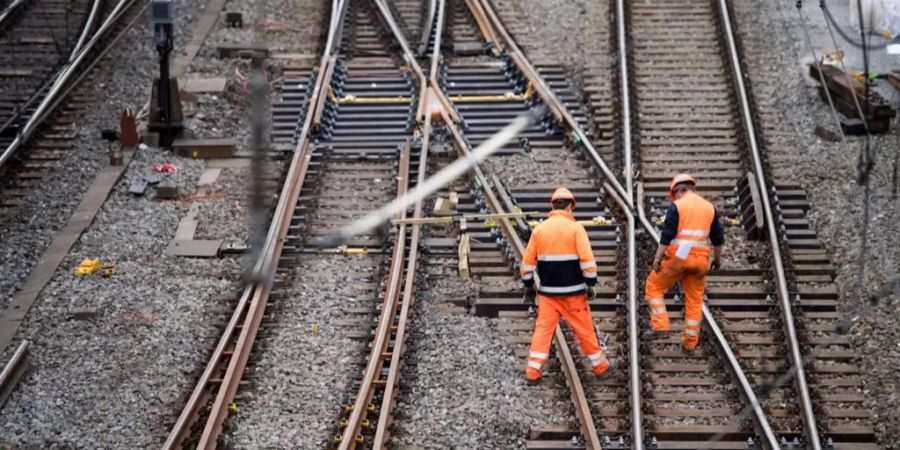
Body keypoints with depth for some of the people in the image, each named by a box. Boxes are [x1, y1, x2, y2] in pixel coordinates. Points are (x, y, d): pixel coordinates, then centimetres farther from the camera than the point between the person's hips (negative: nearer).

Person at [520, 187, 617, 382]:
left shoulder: (539, 229, 4)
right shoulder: (575, 228, -7)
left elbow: (528, 262, 6)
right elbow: (587, 260, -13)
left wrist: (529, 286, 16)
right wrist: (590, 284, -4)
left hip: (547, 292, 3)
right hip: (573, 292, -3)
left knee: (543, 329, 6)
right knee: (585, 330, 7)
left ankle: (533, 371, 0)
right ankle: (601, 367, 19)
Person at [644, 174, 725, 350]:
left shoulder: (676, 206, -5)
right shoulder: (709, 207, 11)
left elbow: (667, 234, -12)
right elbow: (718, 237, 15)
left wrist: (657, 258, -10)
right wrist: (717, 258, 26)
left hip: (678, 257, -4)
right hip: (701, 258, 4)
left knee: (654, 286, 12)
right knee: (695, 300, 12)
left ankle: (660, 326, 1)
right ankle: (690, 341, 14)